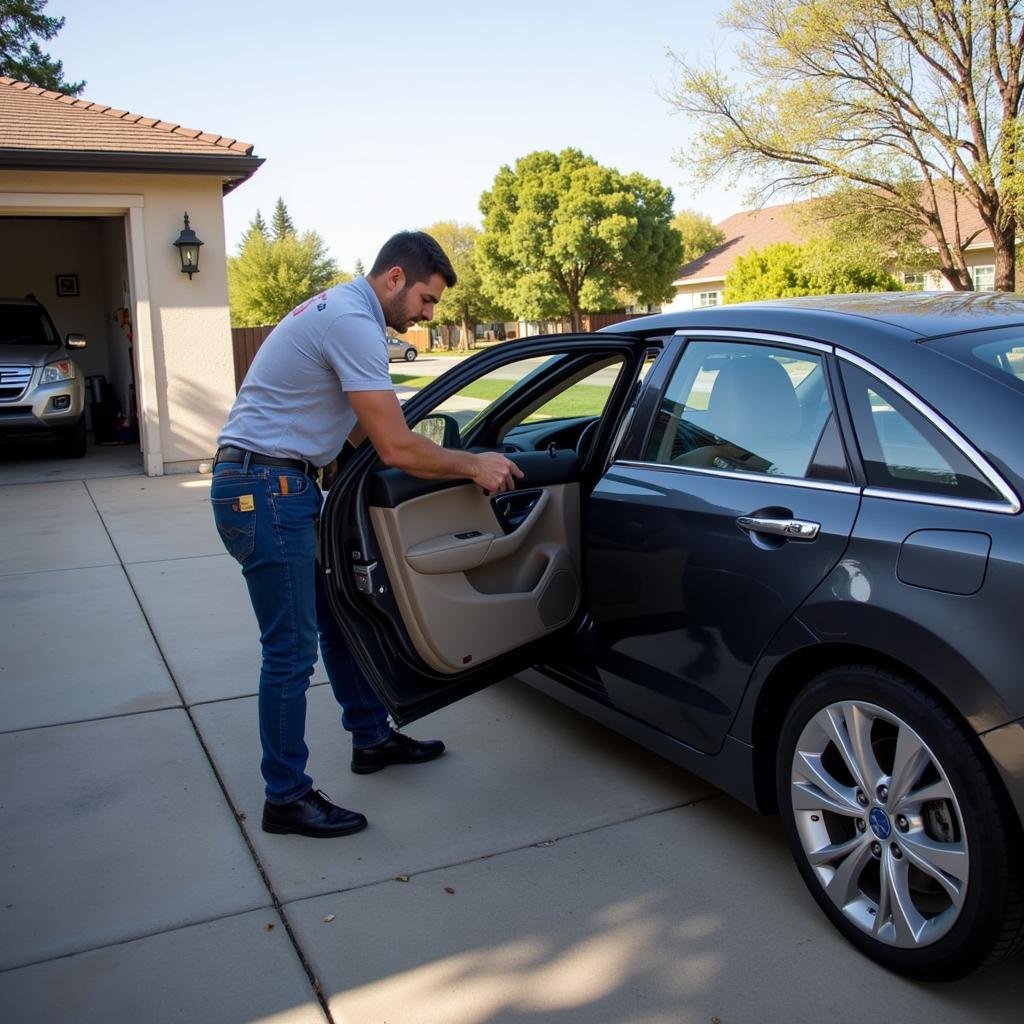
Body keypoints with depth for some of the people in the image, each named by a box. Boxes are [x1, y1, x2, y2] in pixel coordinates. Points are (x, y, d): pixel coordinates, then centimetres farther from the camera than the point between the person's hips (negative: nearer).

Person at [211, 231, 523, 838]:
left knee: (337, 617, 20)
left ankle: (373, 738, 35)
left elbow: (363, 430, 18)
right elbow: (396, 450, -21)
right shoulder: (354, 324, -18)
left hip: (282, 486, 11)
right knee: (293, 650, -3)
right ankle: (287, 799, 10)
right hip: (265, 490, -11)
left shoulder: (340, 310, 16)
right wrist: (473, 466, -7)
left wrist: (457, 460, 9)